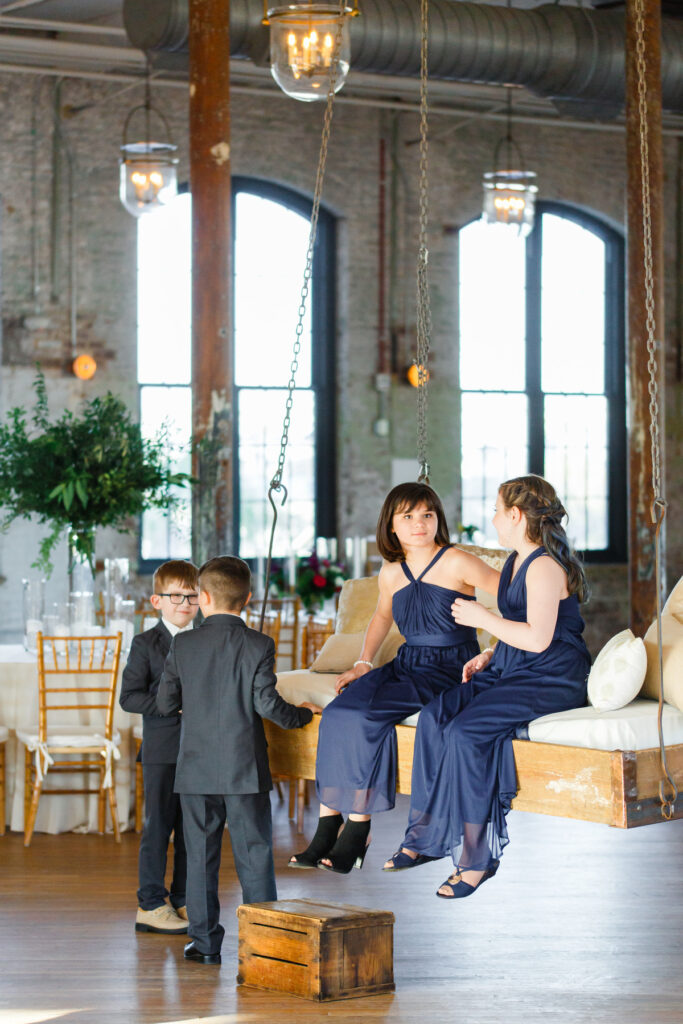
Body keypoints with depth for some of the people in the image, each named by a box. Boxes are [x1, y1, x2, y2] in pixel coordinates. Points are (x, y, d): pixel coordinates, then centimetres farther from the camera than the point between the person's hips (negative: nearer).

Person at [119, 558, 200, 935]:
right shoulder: (146, 644, -2)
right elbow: (128, 696, -7)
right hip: (161, 751, -4)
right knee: (158, 825, -1)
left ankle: (185, 902, 18)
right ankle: (151, 905, 7)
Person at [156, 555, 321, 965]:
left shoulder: (183, 646, -1)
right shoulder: (258, 645, -6)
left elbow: (166, 703, 4)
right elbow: (267, 703, -10)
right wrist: (302, 714, 8)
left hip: (197, 769, 1)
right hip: (246, 769, -1)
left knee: (201, 855, 8)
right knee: (254, 854, 4)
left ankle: (206, 942, 11)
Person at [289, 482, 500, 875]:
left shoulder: (457, 564, -9)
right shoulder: (391, 573, 11)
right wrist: (364, 662, 19)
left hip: (449, 670, -6)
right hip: (406, 665, 6)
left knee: (367, 716, -27)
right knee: (338, 713, -18)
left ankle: (358, 828, -16)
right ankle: (328, 825, -16)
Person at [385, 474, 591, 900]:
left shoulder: (545, 566, -15)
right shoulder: (516, 562, 17)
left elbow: (538, 639, -23)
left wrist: (482, 618, -13)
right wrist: (488, 656, 10)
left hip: (552, 680, -9)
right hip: (511, 670, 9)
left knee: (466, 730, -28)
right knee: (435, 714, -14)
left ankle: (476, 855, -19)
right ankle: (427, 836, -10)